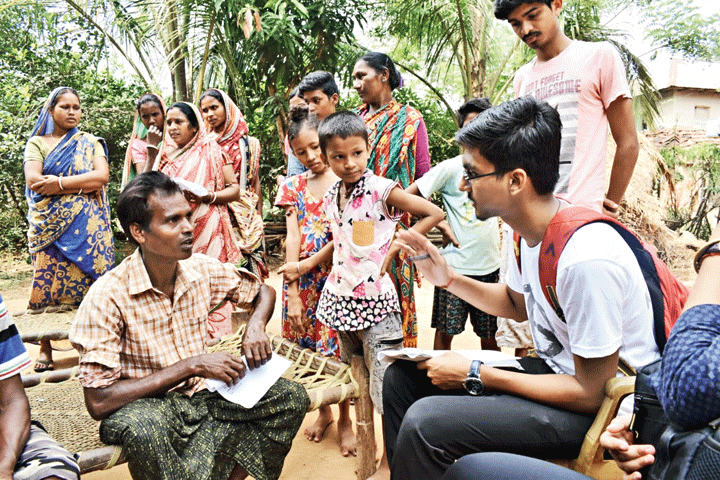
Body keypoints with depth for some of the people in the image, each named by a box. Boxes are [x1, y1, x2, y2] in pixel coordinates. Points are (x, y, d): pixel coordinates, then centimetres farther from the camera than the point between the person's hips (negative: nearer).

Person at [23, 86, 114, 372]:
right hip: (50, 225, 0)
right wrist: (83, 185, -10)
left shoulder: (90, 143, 14)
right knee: (47, 282, -4)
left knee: (87, 279, -3)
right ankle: (45, 348, 5)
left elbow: (102, 175, -5)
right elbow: (33, 181, -6)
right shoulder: (37, 143, 11)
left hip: (87, 223, 0)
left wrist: (59, 183, -12)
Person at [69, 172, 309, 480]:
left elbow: (263, 292, 13)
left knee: (291, 397, -13)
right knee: (141, 428, -38)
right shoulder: (108, 297, -18)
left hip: (201, 397, 5)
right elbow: (98, 402, -21)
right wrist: (192, 366, -24)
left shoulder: (203, 270, -5)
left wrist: (255, 326, -11)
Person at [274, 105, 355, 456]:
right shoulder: (293, 186, 7)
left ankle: (345, 419, 24)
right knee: (309, 349, 11)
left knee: (338, 349, 2)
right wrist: (292, 294, -5)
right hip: (301, 279, 3)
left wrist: (306, 264, -16)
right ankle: (323, 411, 34)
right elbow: (292, 239, 0)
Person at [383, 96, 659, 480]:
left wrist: (474, 375, -19)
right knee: (402, 377, 2)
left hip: (601, 408, -8)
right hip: (557, 370, 8)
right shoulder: (530, 227, -3)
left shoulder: (587, 258, -30)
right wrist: (448, 279, 1)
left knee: (425, 422, -27)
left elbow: (591, 394, -22)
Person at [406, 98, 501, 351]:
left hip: (490, 265, 3)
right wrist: (441, 225, -9)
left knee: (490, 335, 12)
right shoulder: (450, 168, -6)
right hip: (456, 264, -3)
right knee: (445, 332, 6)